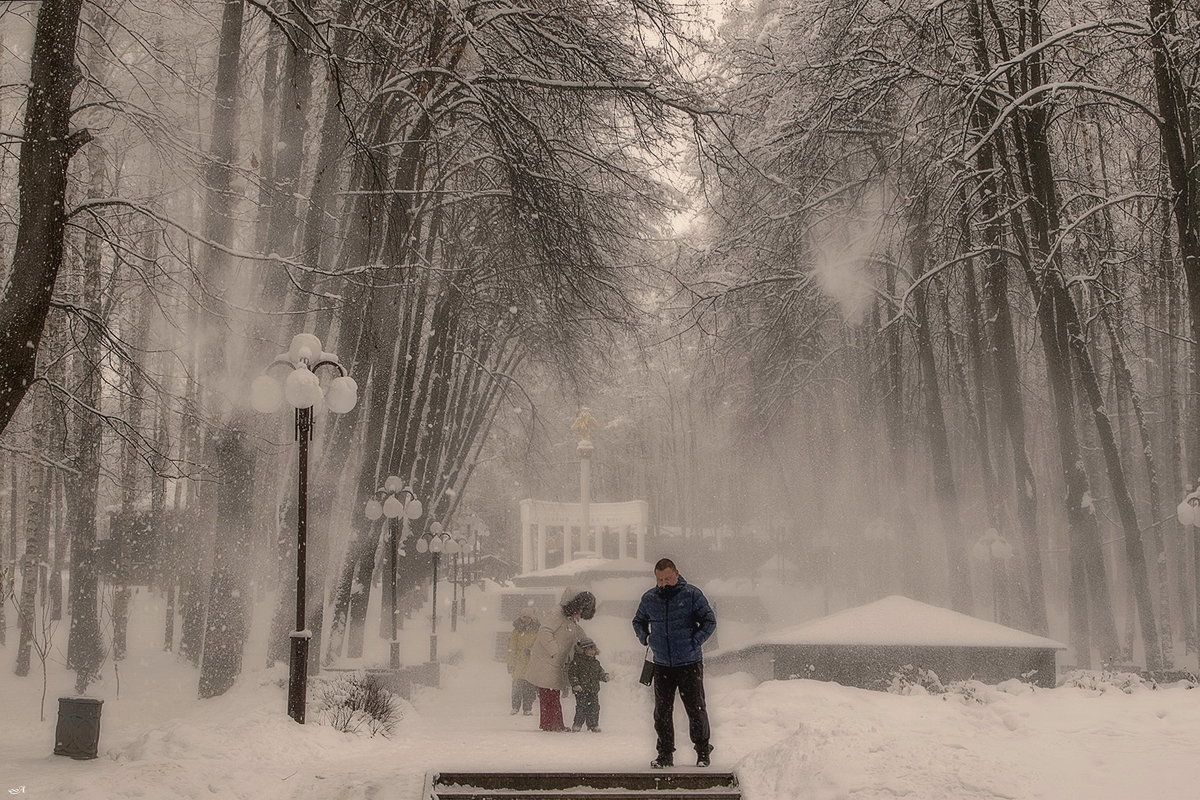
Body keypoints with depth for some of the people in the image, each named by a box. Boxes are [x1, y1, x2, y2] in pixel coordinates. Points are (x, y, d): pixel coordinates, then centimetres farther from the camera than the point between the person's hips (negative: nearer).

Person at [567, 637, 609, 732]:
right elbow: (571, 673, -10)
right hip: (581, 690, -6)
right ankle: (577, 724, 5)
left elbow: (599, 672, 23)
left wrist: (604, 676, 3)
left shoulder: (595, 662, 13)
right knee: (582, 707, -8)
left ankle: (593, 725, 17)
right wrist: (575, 684, -19)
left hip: (593, 689, 6)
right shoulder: (576, 661, -8)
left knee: (594, 707, 5)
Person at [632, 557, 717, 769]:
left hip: (690, 664, -3)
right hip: (661, 665, 3)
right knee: (662, 712, 6)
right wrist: (645, 639, 7)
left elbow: (710, 621, -1)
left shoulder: (691, 594, -5)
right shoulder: (649, 598, 6)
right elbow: (638, 622, 23)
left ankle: (703, 751, 15)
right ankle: (665, 754, 15)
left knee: (696, 709, 1)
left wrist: (694, 642, -9)